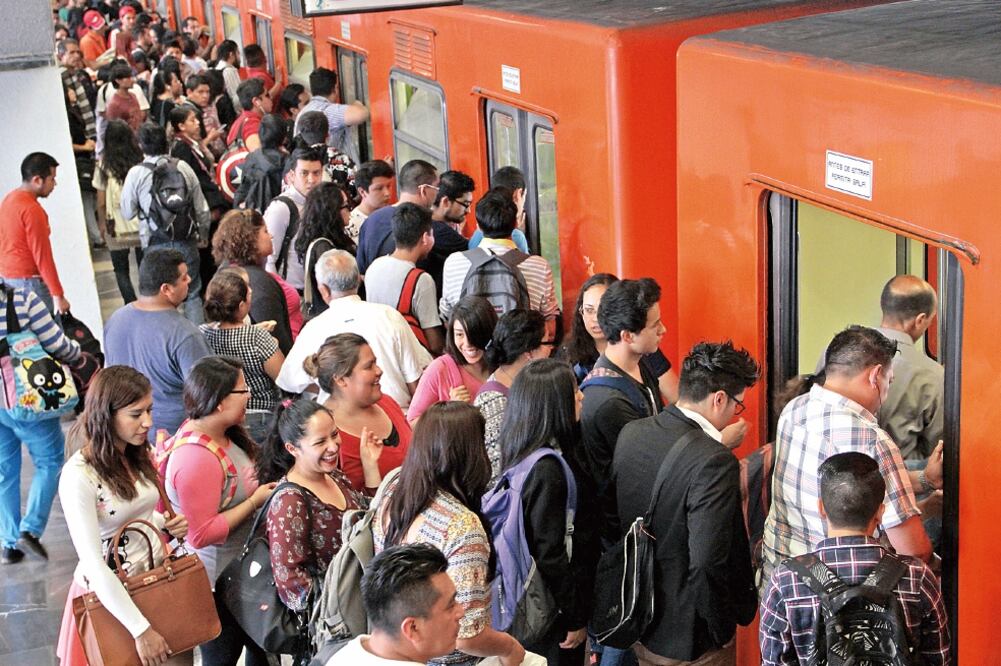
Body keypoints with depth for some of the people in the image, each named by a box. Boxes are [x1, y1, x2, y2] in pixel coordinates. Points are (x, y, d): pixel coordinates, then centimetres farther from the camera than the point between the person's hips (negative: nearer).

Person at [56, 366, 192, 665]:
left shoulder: (141, 454, 0)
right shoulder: (79, 476, -24)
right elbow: (93, 565, -25)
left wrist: (166, 525, -7)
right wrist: (141, 629, -25)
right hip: (110, 591, -6)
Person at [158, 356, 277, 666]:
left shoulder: (222, 434, 0)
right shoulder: (196, 457, -29)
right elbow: (201, 534, -29)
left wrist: (263, 485, 1)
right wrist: (255, 501, -22)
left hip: (240, 568, 9)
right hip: (218, 582, -9)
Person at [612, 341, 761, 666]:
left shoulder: (631, 433, -4)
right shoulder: (715, 462, -27)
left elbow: (610, 517, 6)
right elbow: (707, 563, -29)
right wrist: (723, 627, -14)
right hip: (690, 639, -7)